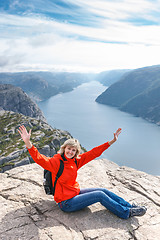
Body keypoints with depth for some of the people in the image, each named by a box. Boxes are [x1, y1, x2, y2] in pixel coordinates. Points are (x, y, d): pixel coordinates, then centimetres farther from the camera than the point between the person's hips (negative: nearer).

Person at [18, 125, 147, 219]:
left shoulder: (76, 161, -1)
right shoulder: (56, 161, -19)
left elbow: (93, 153, 1)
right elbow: (39, 159, -35)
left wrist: (112, 141, 0)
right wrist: (28, 143, -52)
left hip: (75, 193, 7)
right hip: (66, 202, -7)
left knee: (104, 191, 1)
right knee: (100, 195, -13)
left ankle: (130, 206, 17)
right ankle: (127, 212, 3)